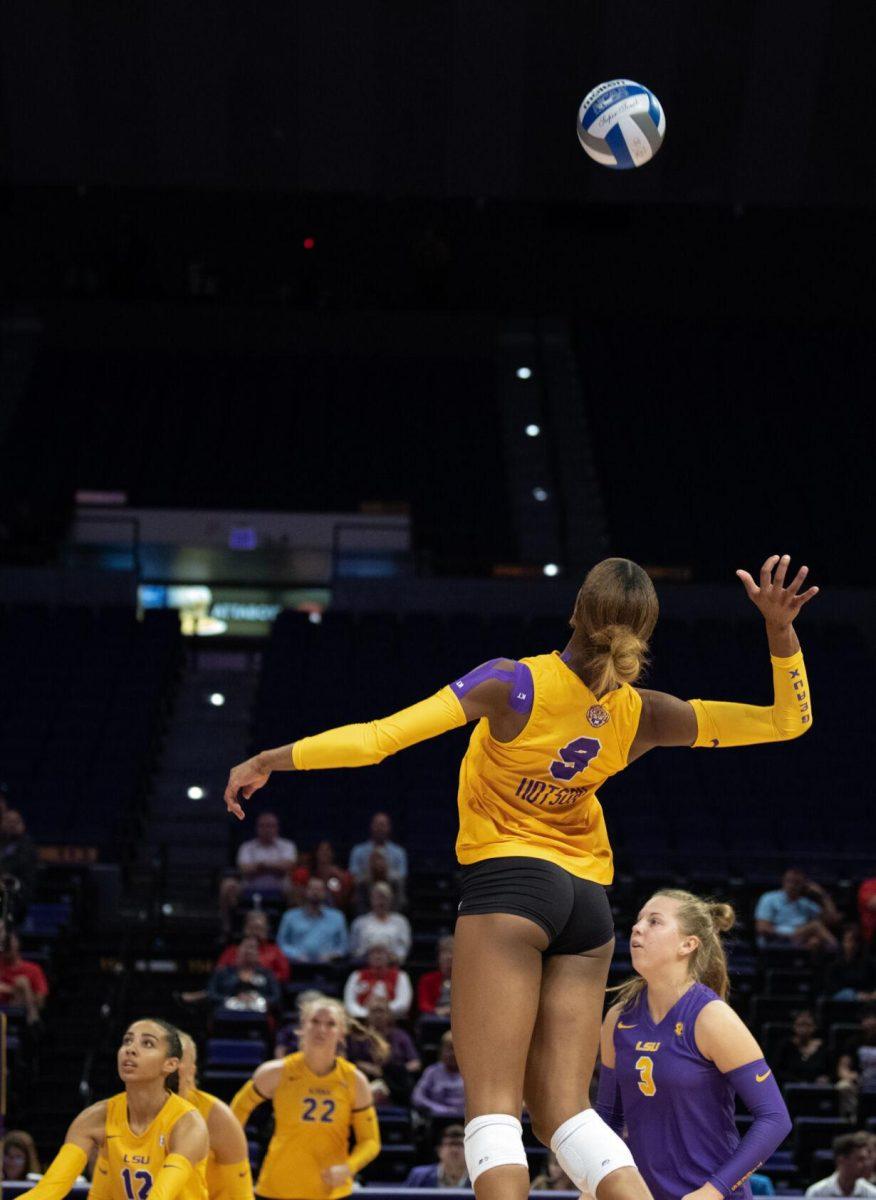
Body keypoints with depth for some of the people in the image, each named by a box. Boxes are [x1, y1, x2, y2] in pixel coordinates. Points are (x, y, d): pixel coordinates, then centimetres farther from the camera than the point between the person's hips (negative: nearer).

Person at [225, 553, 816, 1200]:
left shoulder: (516, 683, -15)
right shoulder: (640, 716, -3)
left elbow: (379, 737, -17)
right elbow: (791, 720, 5)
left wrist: (272, 759, -7)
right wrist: (780, 627, -8)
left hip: (510, 884, -5)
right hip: (589, 903, 5)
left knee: (493, 1106, -6)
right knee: (564, 1110, 6)